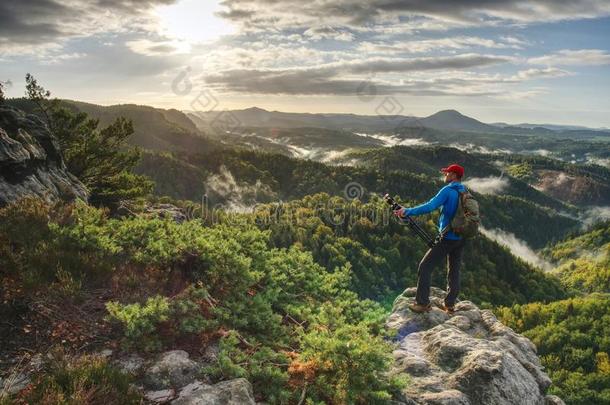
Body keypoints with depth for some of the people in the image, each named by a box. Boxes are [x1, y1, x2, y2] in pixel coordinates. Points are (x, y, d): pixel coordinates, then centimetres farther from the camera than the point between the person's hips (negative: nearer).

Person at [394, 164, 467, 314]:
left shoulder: (448, 190, -12)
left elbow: (430, 206, -25)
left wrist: (408, 211, -25)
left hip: (447, 238, -7)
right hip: (461, 239, 8)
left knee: (425, 267, -1)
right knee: (454, 271, 15)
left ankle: (422, 303, -1)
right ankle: (450, 305, 19)